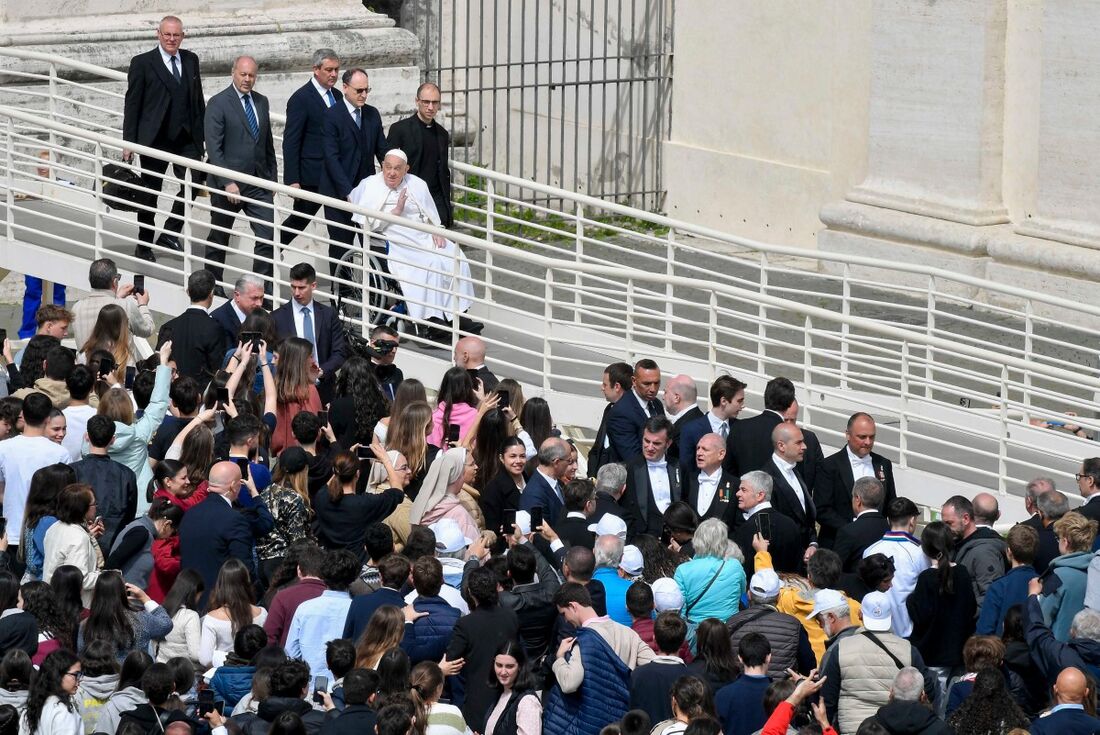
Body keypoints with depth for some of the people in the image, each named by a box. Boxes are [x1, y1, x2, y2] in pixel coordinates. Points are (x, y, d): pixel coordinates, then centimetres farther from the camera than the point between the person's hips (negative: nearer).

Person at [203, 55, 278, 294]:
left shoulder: (261, 102, 10)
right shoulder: (218, 104, -10)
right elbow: (213, 148, -14)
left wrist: (273, 176, 14)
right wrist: (227, 183, -20)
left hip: (258, 183, 5)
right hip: (227, 183, -5)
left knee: (268, 236, -6)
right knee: (219, 238, 10)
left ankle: (263, 290, -1)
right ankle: (214, 287, 26)